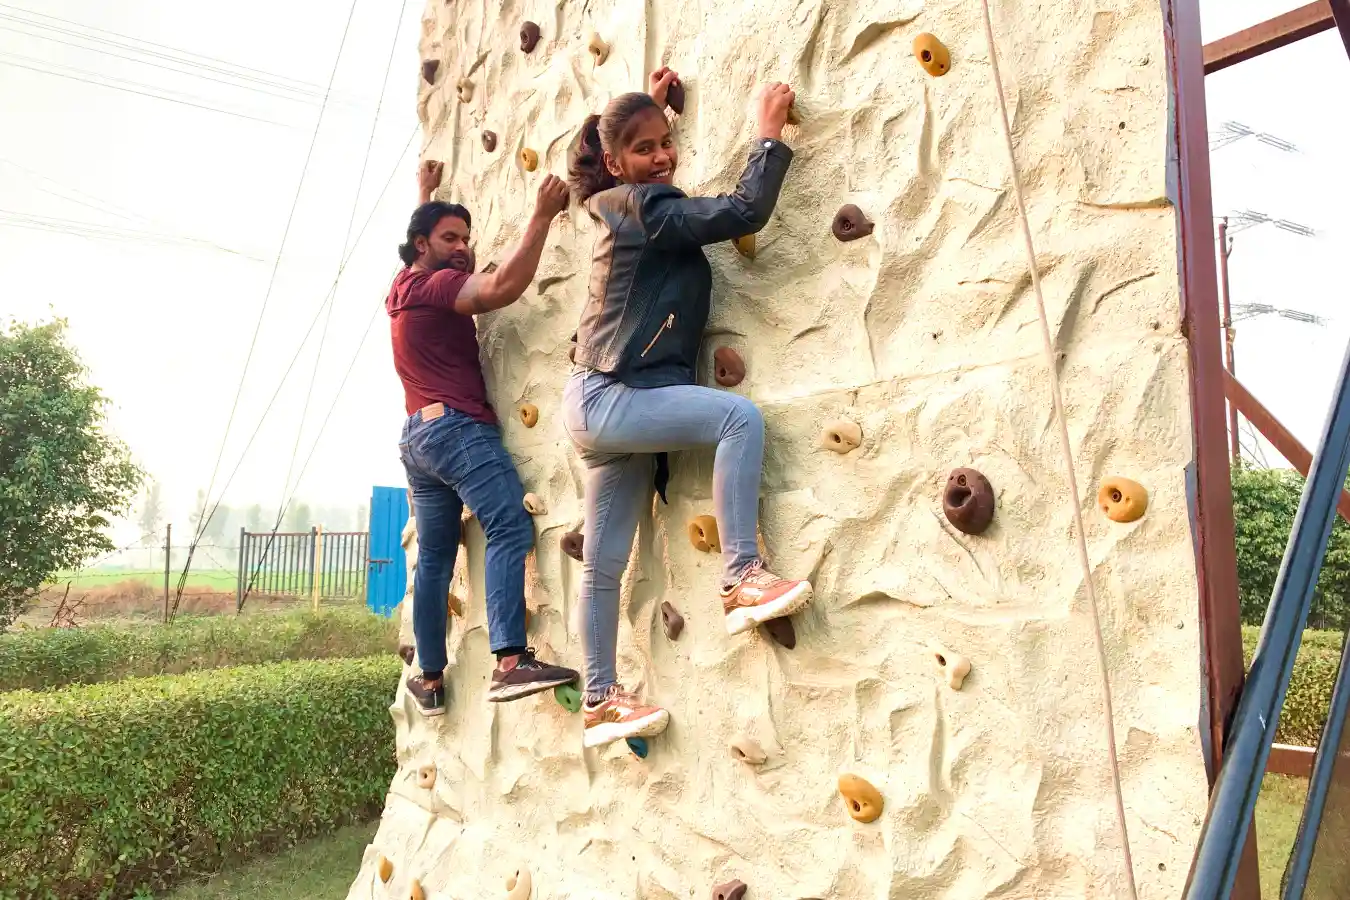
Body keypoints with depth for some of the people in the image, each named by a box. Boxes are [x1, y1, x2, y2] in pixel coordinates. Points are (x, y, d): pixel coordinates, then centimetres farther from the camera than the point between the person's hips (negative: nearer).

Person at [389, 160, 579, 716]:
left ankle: (430, 681, 15)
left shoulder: (403, 285, 20)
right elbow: (504, 288, -23)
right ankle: (511, 663, -35)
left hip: (416, 436, 10)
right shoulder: (435, 284, -6)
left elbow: (420, 241, 43)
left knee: (434, 559, 11)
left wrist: (425, 193, 56)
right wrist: (542, 216, -21)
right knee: (510, 528, -22)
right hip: (456, 427, -10)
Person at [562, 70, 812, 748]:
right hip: (608, 400, -10)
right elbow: (743, 212, -19)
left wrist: (649, 106, 43)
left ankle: (601, 701, 19)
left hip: (605, 405, 10)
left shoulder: (621, 207, 16)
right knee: (740, 416, -25)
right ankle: (741, 579, -22)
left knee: (603, 561, 11)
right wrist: (771, 133, -8)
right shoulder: (643, 207, -10)